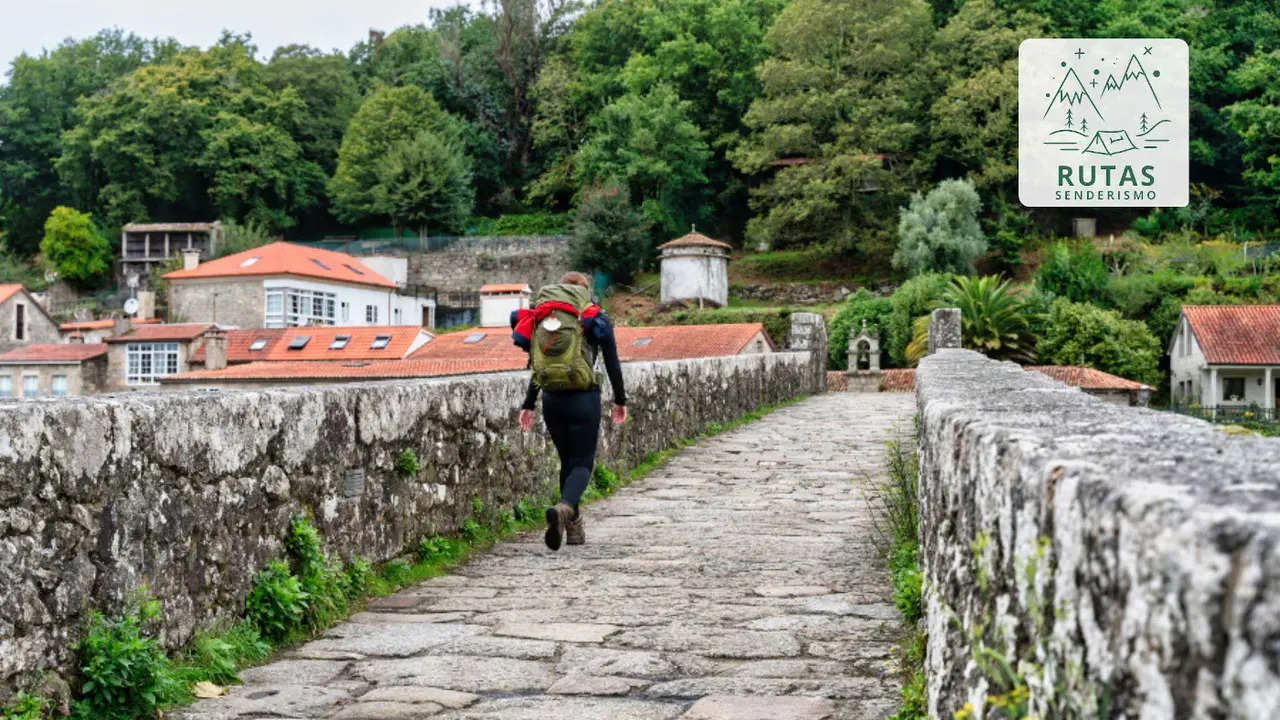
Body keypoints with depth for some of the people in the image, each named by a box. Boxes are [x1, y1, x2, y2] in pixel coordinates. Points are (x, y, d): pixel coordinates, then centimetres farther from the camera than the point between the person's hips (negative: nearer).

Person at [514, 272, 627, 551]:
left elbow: (538, 368, 10)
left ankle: (574, 527, 19)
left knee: (567, 462, 18)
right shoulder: (597, 320, 1)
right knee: (582, 463, 2)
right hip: (584, 400, -3)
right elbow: (612, 364, 3)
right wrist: (620, 400, 13)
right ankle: (564, 508, -28)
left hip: (551, 400, 3)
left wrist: (528, 406, 15)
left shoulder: (544, 321, 8)